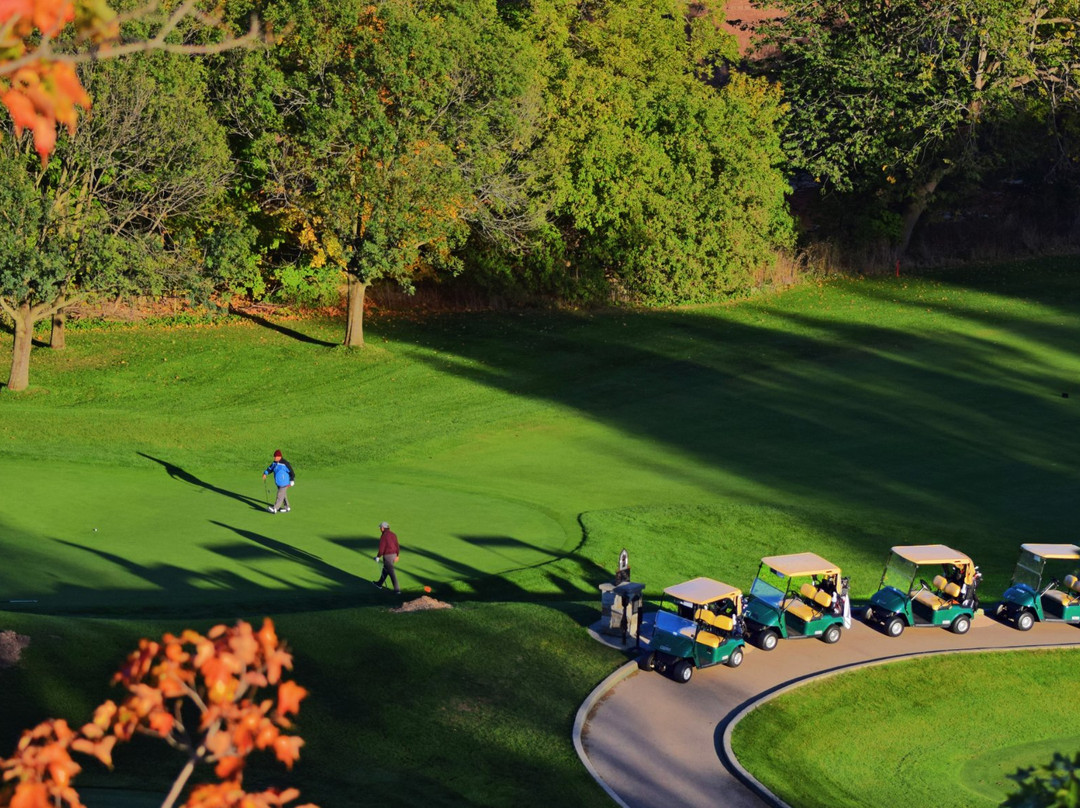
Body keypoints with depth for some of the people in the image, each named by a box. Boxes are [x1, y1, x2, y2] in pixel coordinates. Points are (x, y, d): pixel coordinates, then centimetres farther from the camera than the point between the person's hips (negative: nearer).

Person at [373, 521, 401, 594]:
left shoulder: (383, 536, -17)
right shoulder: (393, 534, 7)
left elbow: (381, 548, -19)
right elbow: (397, 546, 9)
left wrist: (378, 557, -8)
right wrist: (397, 556, 17)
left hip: (387, 555, -8)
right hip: (393, 555, 8)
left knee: (391, 573, -6)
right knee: (385, 569, 25)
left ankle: (397, 589, -8)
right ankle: (379, 584, 42)